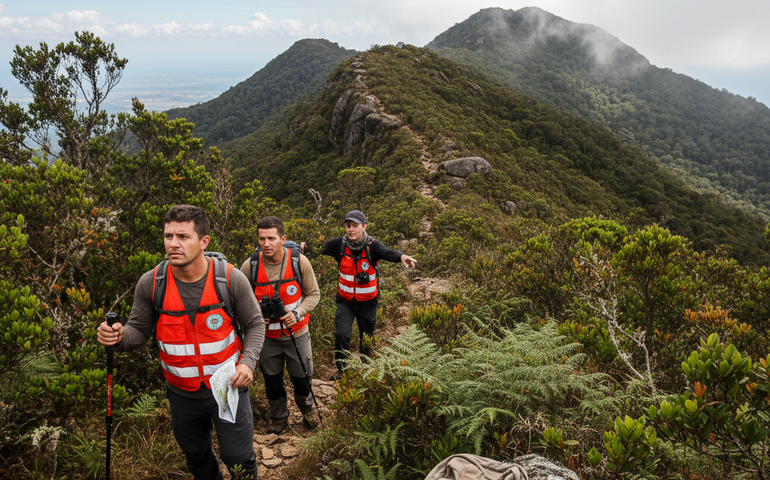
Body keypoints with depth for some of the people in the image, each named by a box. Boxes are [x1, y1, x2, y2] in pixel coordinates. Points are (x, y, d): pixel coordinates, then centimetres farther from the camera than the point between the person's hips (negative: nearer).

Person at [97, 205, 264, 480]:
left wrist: (248, 362, -21)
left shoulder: (231, 279, -18)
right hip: (182, 395, 3)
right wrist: (119, 337, -23)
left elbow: (254, 325, -5)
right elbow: (139, 329, 0)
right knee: (196, 457, 25)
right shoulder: (150, 283, -13)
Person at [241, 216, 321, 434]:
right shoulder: (249, 266, -15)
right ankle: (278, 418, 44)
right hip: (267, 336, 1)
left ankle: (307, 407, 48)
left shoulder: (299, 261, -16)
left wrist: (298, 313, -21)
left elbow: (313, 294, -5)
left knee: (302, 377, 15)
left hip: (297, 333, -1)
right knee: (272, 381, 17)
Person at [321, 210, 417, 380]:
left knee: (367, 337, 14)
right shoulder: (340, 244, -9)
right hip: (345, 300, 1)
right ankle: (342, 369, 13)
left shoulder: (372, 245, -18)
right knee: (342, 334, -10)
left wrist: (401, 256, -58)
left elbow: (387, 253, -36)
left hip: (367, 302, -1)